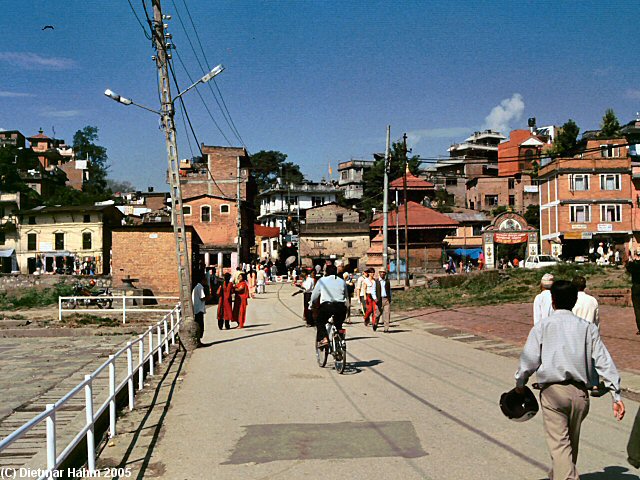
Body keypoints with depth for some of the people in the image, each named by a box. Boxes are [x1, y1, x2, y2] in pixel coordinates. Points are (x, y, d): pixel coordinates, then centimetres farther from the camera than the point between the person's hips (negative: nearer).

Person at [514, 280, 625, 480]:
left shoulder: (542, 326, 0)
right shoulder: (588, 328, 8)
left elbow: (529, 360, -4)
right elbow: (605, 362, 1)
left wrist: (520, 384, 11)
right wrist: (616, 395, 1)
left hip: (552, 390, -4)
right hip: (580, 392, 4)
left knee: (559, 442, -5)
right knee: (572, 441, 21)